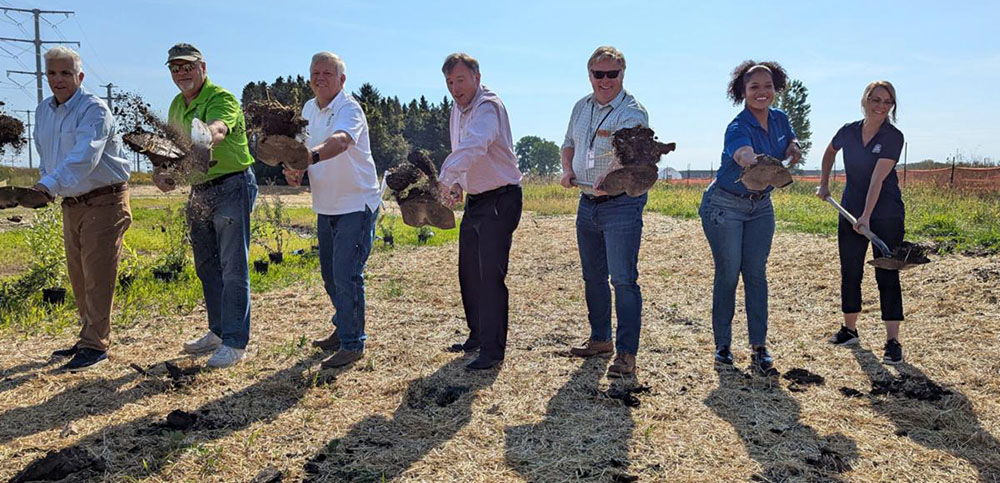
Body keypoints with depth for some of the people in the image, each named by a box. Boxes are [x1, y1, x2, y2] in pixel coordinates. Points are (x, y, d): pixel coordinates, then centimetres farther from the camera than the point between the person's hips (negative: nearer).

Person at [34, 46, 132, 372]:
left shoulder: (94, 109, -15)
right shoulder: (43, 111, 12)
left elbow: (83, 156, -30)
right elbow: (45, 155, 21)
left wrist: (50, 183, -43)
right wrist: (45, 183, 2)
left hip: (104, 201, -8)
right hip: (72, 205, 8)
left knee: (97, 275, -8)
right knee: (78, 275, 13)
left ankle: (96, 346, -2)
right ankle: (90, 337, 24)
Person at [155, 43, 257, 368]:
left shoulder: (222, 99, -14)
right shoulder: (177, 105, 13)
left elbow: (217, 130, -36)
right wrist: (160, 169, -1)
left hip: (232, 186, -9)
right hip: (199, 191, 9)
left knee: (233, 267, -7)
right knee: (206, 265, 14)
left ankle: (235, 343, -2)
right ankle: (218, 332, 27)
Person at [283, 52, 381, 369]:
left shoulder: (349, 109, -18)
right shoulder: (309, 108, 8)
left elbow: (339, 142, -39)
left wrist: (310, 157, -58)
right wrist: (294, 170, -6)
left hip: (356, 205, -8)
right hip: (326, 207, 8)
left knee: (347, 274, -11)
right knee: (330, 274, 17)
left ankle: (352, 344, 1)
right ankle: (343, 330, 36)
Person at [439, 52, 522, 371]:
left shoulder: (488, 107, -19)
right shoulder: (457, 109, 11)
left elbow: (474, 146, -40)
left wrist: (447, 176, -52)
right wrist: (457, 184, 12)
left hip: (500, 200, -9)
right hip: (475, 201, 9)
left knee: (490, 275, -12)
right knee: (469, 273, 14)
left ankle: (493, 350, -5)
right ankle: (478, 337, 29)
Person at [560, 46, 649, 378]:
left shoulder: (632, 112, -14)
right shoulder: (581, 107, 9)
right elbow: (569, 144, 21)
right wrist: (567, 170, 0)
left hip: (622, 203, -7)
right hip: (587, 203, 7)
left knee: (623, 279, -9)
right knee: (592, 277, 16)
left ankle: (626, 353, -2)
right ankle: (600, 340, 31)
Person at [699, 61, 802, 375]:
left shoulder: (780, 118, -2)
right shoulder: (738, 129, -23)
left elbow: (791, 143, 19)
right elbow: (747, 159, -44)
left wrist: (793, 150, -7)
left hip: (760, 207, 6)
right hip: (725, 207, -5)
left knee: (756, 274, 2)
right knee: (728, 275, -2)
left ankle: (759, 348, 4)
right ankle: (723, 344, 13)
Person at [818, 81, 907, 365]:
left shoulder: (893, 137, -12)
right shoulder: (848, 131, 0)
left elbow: (878, 177, -22)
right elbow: (830, 152, 23)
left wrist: (867, 216, -29)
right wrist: (824, 184, 18)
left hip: (886, 215, -4)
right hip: (850, 213, 4)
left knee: (887, 276, -4)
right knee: (850, 272, 11)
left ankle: (892, 341, 1)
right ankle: (850, 330, 26)